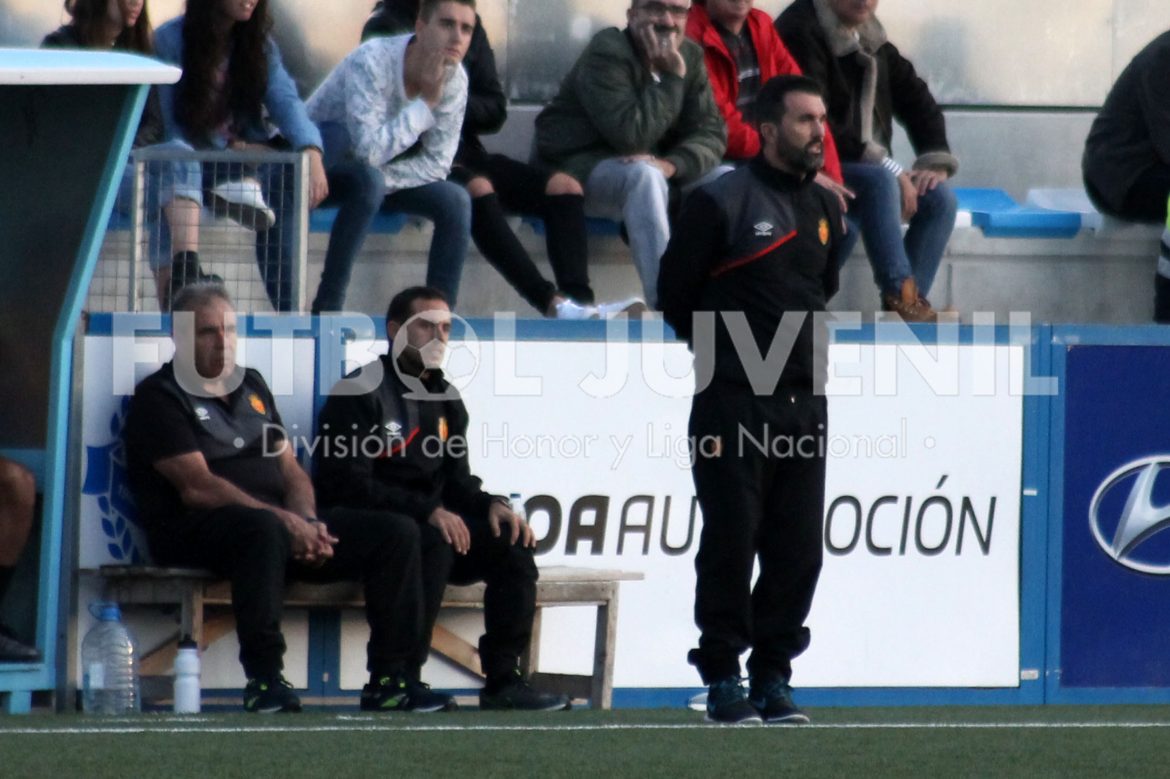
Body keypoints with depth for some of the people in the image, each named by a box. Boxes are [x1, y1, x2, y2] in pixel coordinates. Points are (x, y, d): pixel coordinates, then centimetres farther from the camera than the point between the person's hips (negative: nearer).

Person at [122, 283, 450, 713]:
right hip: (193, 532, -8)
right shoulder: (159, 397, -2)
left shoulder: (252, 386, 23)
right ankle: (264, 681, -39)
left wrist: (308, 523, -3)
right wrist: (284, 520, -21)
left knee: (397, 533, -6)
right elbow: (197, 487, -14)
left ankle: (388, 681, -8)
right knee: (264, 529, -42)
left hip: (280, 522, 8)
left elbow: (291, 471, 20)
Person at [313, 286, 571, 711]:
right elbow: (349, 485, -17)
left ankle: (504, 682, -12)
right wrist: (428, 511, -25)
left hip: (432, 524, 8)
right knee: (432, 544, -35)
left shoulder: (445, 400, 17)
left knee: (511, 543, -13)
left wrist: (492, 505, -5)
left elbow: (456, 480, 19)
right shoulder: (362, 394, -8)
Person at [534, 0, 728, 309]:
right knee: (643, 175, -37)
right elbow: (631, 137, -29)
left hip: (654, 169, 7)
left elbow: (711, 133, -5)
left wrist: (671, 164, -25)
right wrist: (672, 78, -26)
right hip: (578, 171, -7)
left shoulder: (690, 56, 3)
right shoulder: (606, 54, -19)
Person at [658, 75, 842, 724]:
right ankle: (723, 680, 3)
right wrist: (720, 349, 9)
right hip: (734, 404, -6)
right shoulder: (723, 202, -8)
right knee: (731, 543, -4)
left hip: (804, 403, 6)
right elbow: (676, 292, -1)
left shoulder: (826, 209, 12)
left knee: (798, 549, 4)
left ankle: (773, 678, 12)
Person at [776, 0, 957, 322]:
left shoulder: (871, 38, 12)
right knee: (879, 181, -34)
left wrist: (936, 161, -2)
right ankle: (900, 298, -35)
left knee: (940, 199, -13)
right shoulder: (802, 32, -15)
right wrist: (887, 167, -24)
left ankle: (911, 304, -17)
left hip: (873, 167, 8)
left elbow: (916, 98, 16)